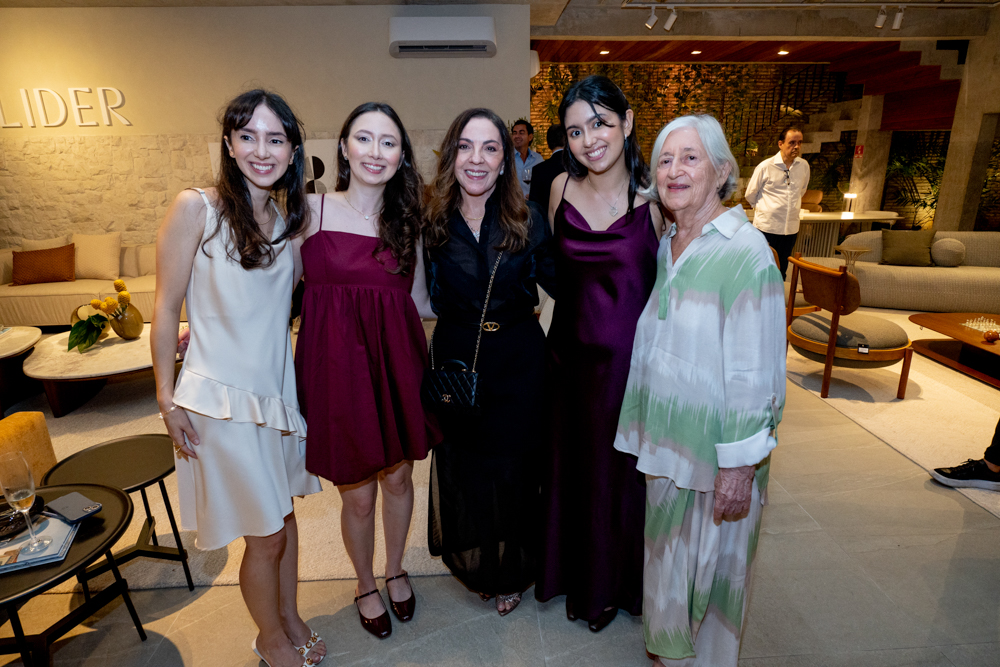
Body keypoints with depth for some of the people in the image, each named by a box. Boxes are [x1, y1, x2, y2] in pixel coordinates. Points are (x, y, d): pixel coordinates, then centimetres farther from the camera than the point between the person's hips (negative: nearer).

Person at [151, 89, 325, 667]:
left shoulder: (287, 217, 5)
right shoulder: (196, 208, -12)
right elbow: (166, 307, -8)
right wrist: (167, 399, -8)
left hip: (279, 388, 5)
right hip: (223, 397, -5)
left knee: (285, 512, 19)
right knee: (266, 534, 7)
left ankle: (290, 617, 43)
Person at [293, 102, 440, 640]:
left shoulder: (406, 219, 5)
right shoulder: (311, 210, -4)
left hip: (396, 360, 3)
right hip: (337, 364, -3)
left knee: (398, 476, 18)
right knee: (358, 493, 11)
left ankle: (395, 570, 47)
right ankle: (365, 585, 42)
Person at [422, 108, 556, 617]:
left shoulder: (528, 221, -5)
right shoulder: (431, 223, -5)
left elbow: (559, 283, -2)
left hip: (519, 359, 0)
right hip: (456, 356, 1)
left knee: (515, 465, 12)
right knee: (464, 465, 15)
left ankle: (512, 571, 41)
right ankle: (475, 566, 45)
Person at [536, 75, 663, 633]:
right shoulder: (562, 187, 0)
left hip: (632, 353, -3)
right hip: (573, 350, 3)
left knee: (624, 468, 14)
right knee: (574, 465, 18)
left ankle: (619, 583, 43)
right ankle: (576, 573, 46)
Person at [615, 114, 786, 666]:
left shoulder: (744, 253, -18)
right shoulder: (666, 246, 5)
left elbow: (754, 375, -19)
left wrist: (739, 467, -18)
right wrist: (649, 434, 14)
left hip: (715, 449, -7)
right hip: (664, 440, 7)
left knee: (708, 568, 13)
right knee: (667, 559, 23)